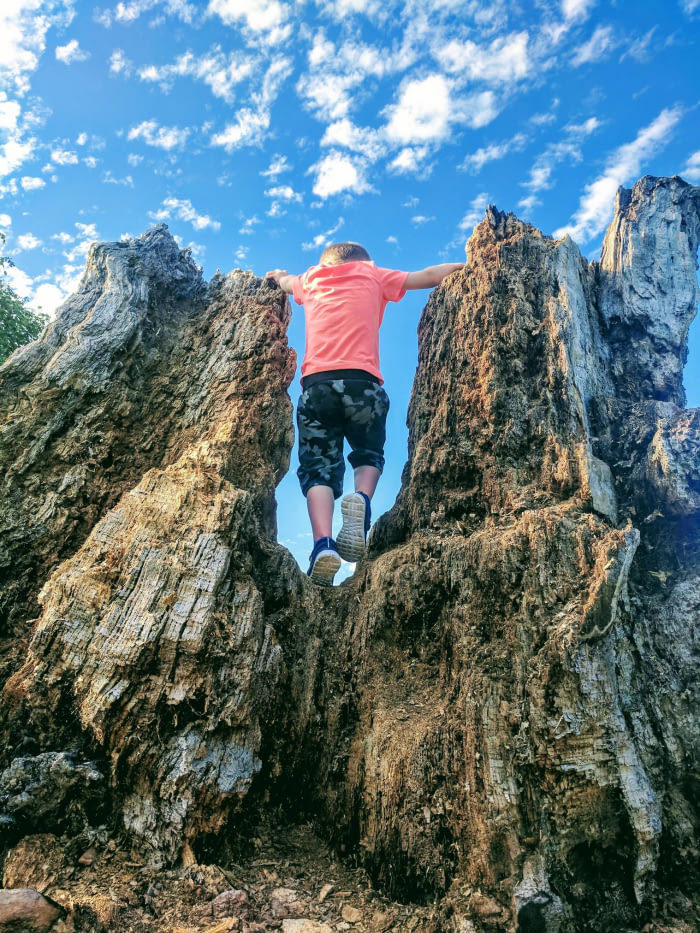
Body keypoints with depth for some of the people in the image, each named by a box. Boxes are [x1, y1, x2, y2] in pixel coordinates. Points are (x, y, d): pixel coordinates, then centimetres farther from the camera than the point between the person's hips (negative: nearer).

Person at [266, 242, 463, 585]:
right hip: (361, 381, -1)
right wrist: (467, 266, 40)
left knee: (318, 470, 3)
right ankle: (361, 499, -13)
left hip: (315, 384, 1)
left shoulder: (310, 280, 27)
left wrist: (279, 275, 72)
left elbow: (285, 281, 50)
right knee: (369, 456, 18)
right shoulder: (372, 275, 21)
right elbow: (431, 276, 25)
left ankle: (323, 542, -20)